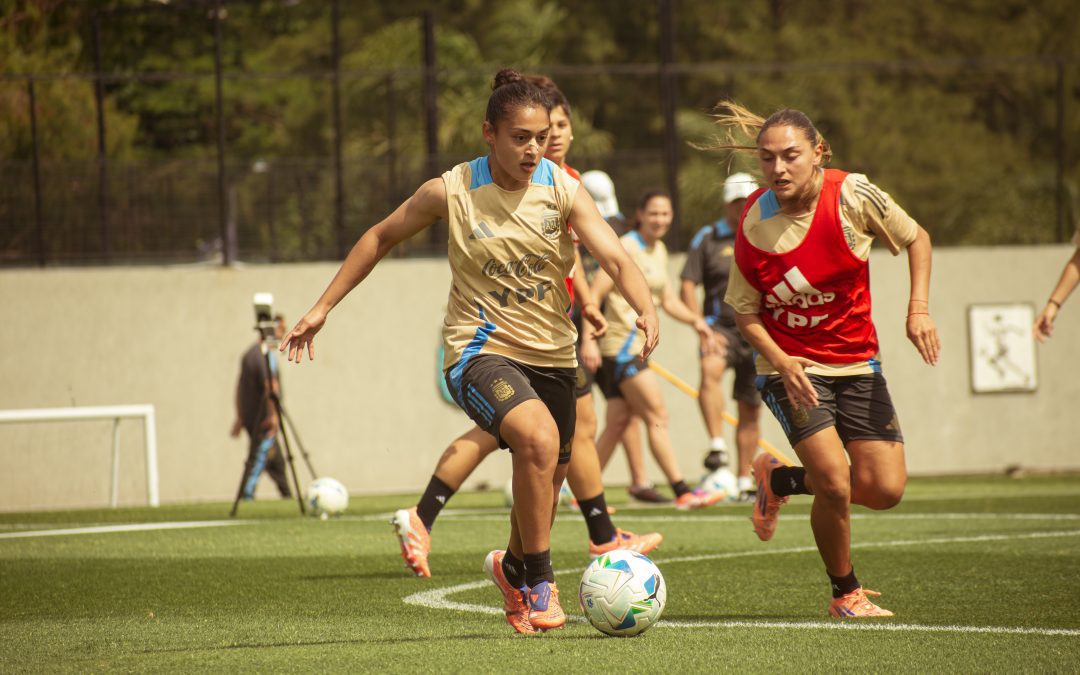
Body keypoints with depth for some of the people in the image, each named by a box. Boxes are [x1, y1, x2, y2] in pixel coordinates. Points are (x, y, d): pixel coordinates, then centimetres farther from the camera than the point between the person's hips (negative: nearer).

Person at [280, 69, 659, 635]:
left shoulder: (562, 190, -7)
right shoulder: (452, 191, -9)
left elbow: (614, 257, -18)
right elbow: (381, 238, 6)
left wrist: (645, 307, -39)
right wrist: (323, 307, 6)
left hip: (551, 355, 4)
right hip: (479, 350, -4)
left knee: (546, 482, 15)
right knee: (538, 438, -31)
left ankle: (513, 568, 50)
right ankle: (540, 584, -16)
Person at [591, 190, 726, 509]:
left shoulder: (658, 250, 14)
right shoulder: (626, 247, -12)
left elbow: (668, 300, 19)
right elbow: (594, 294, -16)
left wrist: (695, 319, 1)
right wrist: (589, 340, -23)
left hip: (639, 346, 9)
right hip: (621, 345, -9)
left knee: (618, 423, 7)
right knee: (657, 415, -10)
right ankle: (682, 491, -10)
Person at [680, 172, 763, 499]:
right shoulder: (707, 239, 2)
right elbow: (687, 287, -2)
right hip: (721, 327, -3)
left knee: (750, 410, 6)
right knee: (710, 369, -35)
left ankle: (745, 481, 14)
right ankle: (717, 445, -37)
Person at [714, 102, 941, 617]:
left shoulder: (854, 196, -14)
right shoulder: (753, 227, -16)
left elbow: (916, 238, 3)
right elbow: (744, 312, -5)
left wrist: (918, 309, -9)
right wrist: (781, 362, -21)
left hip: (856, 362, 3)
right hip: (791, 366, -3)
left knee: (885, 490, -4)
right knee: (836, 485, -19)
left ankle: (779, 479, 23)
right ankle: (845, 591, 8)